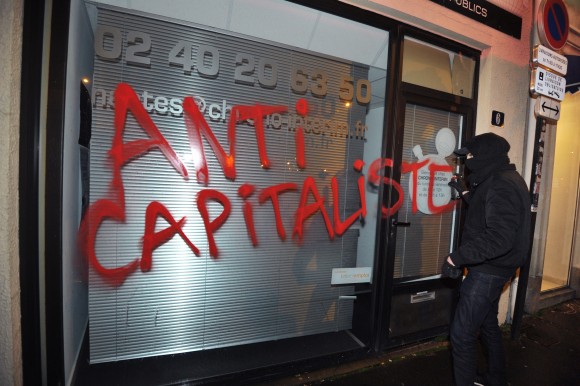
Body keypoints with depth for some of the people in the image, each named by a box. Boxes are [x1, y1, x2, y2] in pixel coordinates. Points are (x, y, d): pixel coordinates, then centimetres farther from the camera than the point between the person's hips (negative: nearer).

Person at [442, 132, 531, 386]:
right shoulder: (506, 180, 10)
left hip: (489, 271, -11)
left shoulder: (502, 185, -23)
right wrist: (465, 193, 19)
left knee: (462, 333, -4)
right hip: (492, 268, 11)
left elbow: (499, 237, -32)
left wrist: (458, 257, -29)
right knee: (487, 325, 25)